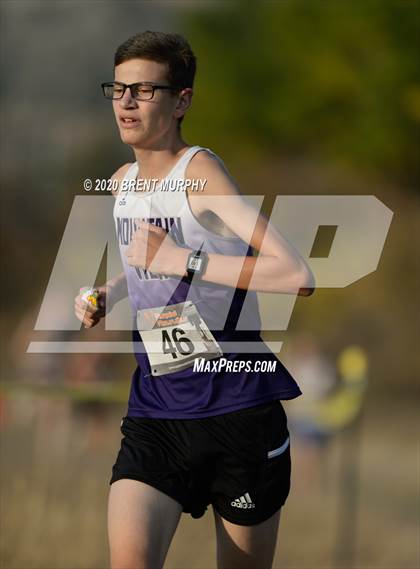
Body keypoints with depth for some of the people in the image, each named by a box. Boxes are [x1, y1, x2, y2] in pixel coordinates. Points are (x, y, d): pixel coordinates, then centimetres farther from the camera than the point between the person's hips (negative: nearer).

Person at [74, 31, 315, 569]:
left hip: (238, 411, -5)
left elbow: (297, 275, -27)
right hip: (154, 411, 5)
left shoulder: (200, 172, -14)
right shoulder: (122, 182, 9)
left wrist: (182, 260, -26)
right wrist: (105, 296, 11)